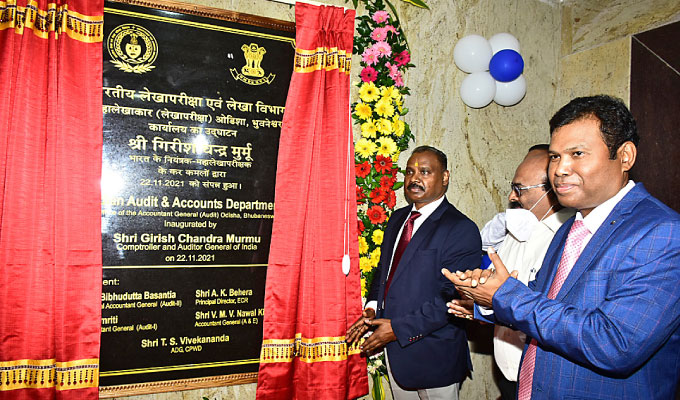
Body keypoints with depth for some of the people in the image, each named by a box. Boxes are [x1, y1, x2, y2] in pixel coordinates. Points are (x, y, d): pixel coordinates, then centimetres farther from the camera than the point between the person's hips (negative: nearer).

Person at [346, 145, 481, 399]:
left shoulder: (461, 230, -16)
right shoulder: (397, 218, 8)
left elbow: (454, 299, -21)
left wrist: (398, 328, -21)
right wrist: (373, 307, -1)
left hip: (432, 357, -6)